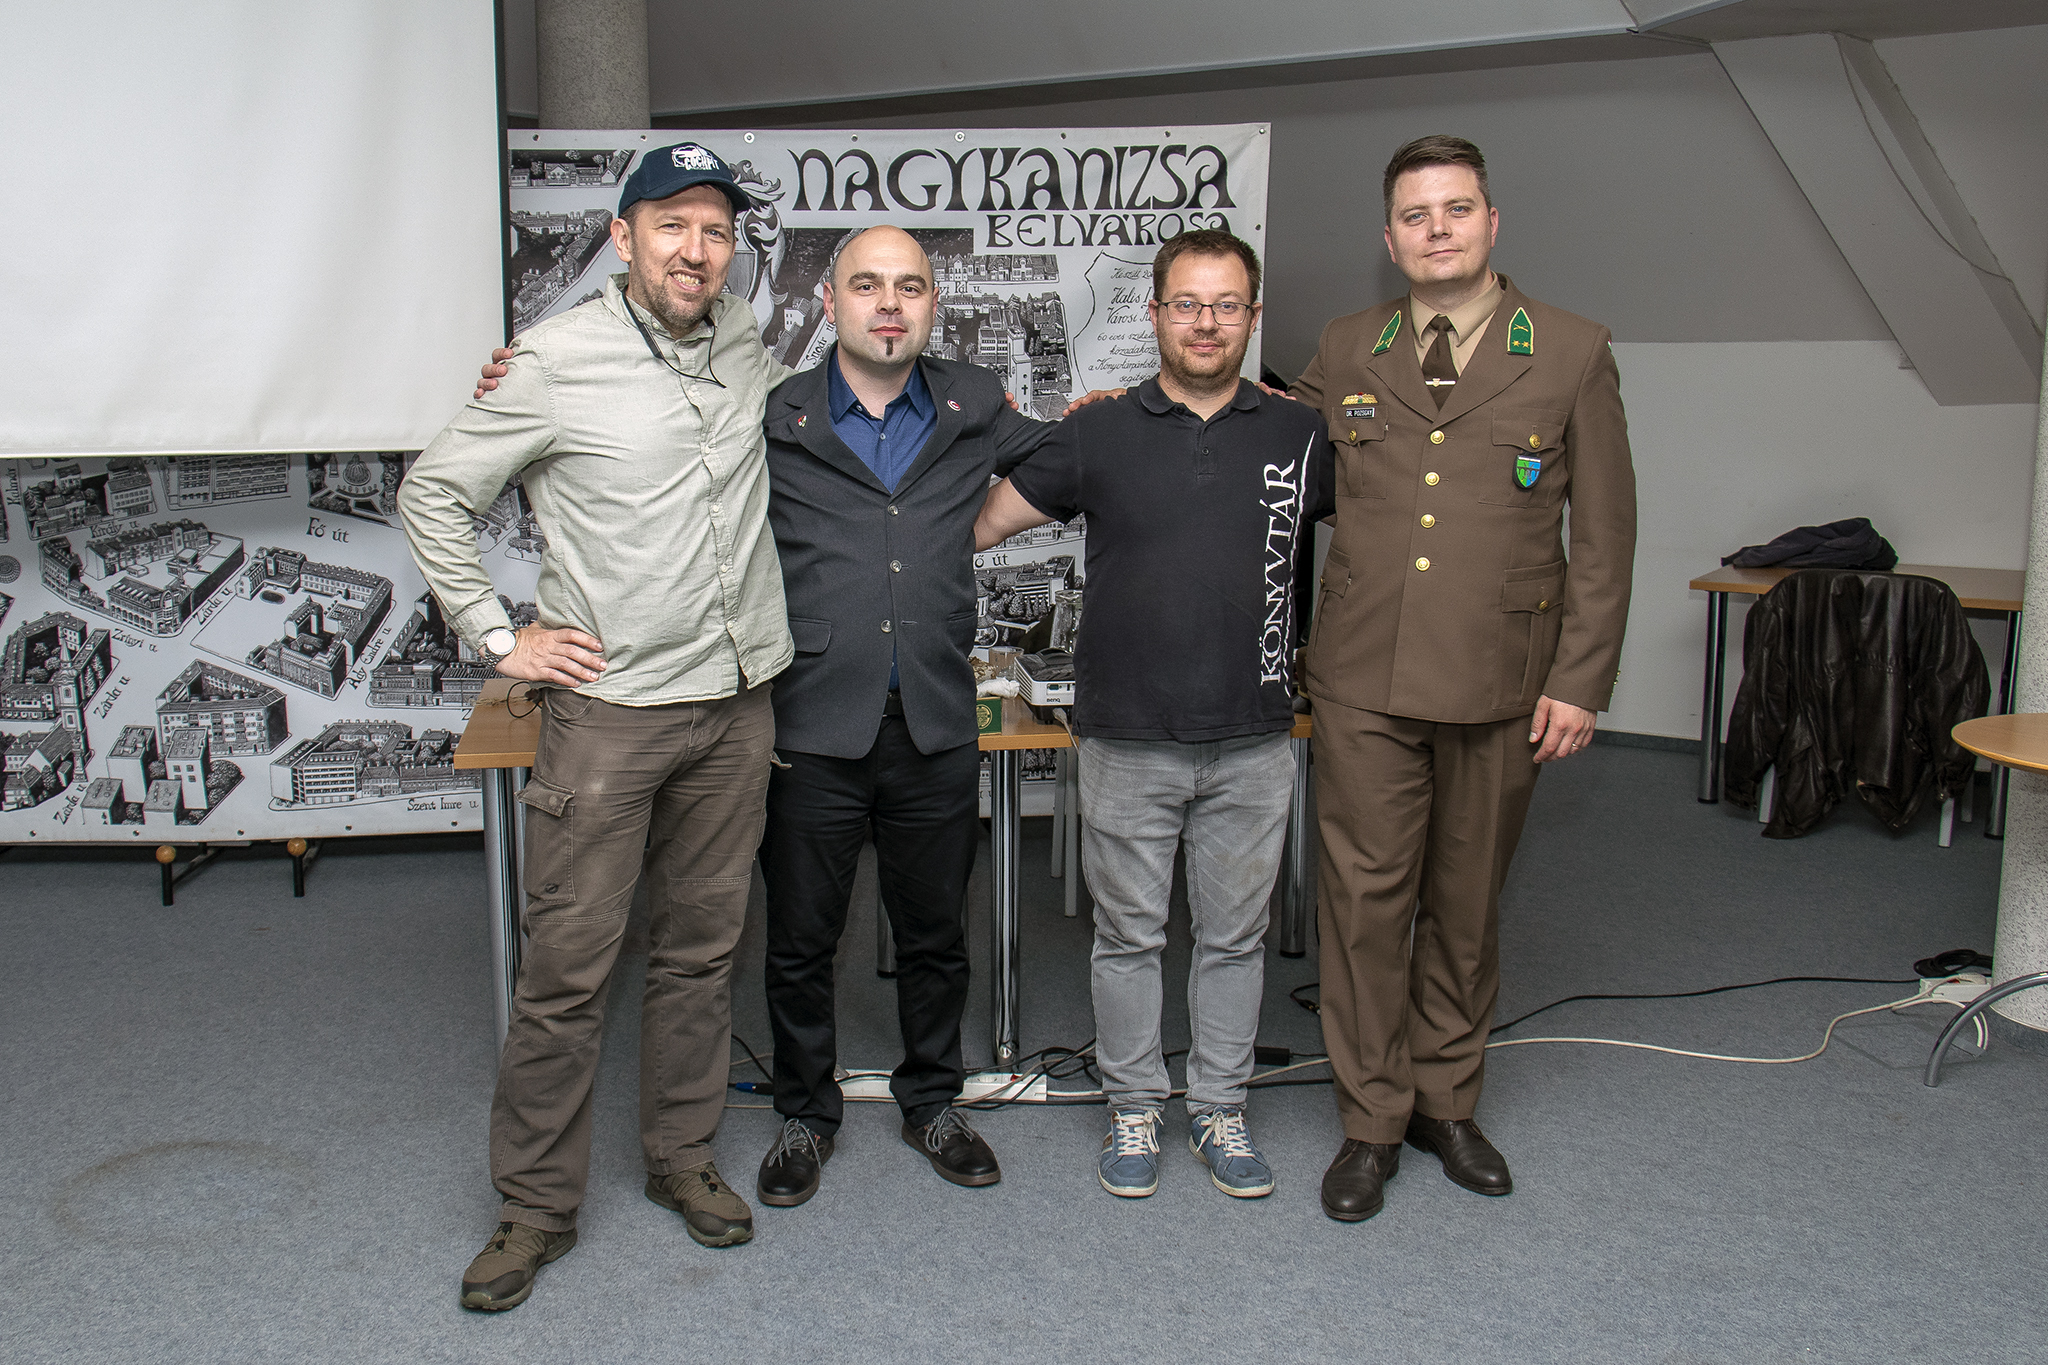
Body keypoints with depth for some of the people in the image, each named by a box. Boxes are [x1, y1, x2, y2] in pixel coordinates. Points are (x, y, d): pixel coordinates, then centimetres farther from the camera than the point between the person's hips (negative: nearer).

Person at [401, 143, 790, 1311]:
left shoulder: (751, 348, 7)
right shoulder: (557, 362, -7)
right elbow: (435, 492, 0)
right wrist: (499, 636, -4)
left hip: (737, 705, 5)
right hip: (609, 705, -4)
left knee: (703, 949, 14)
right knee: (570, 964, 0)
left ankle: (683, 1158, 31)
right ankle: (538, 1204, 16)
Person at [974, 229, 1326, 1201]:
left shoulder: (1301, 436, 4)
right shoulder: (1099, 434, 1)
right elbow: (977, 525, 3)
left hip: (1252, 744, 1)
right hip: (1127, 743, -1)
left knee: (1234, 934, 12)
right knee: (1129, 934, 10)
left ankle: (1219, 1107, 29)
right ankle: (1134, 1108, 27)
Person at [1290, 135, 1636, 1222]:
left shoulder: (1571, 354, 0)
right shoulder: (1345, 352, 6)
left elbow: (1604, 534, 1)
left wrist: (1579, 681, -4)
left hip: (1500, 682, 0)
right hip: (1365, 681, 1)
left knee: (1467, 901, 12)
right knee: (1364, 896, 2)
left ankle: (1447, 1102, 30)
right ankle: (1372, 1121, 17)